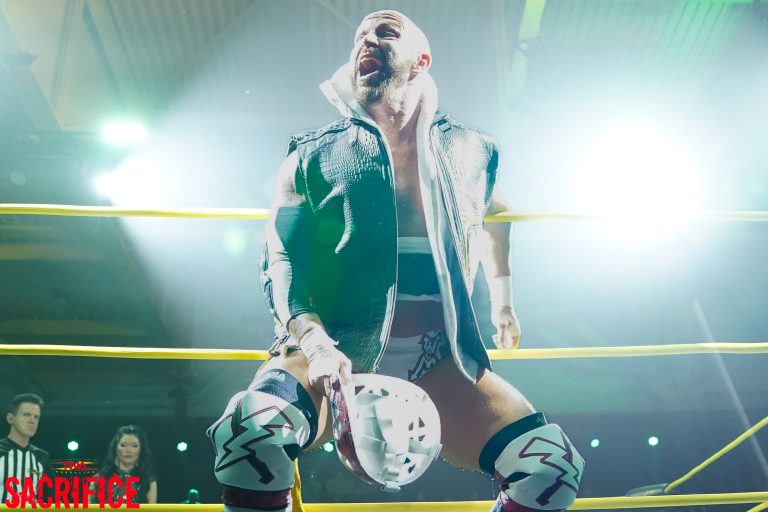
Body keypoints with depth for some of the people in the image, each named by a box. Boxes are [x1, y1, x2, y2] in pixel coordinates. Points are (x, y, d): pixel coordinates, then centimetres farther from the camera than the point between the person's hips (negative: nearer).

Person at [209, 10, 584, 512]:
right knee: (251, 430, -34)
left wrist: (502, 298, 37)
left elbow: (493, 213, 34)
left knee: (553, 464, -18)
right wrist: (316, 345, -24)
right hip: (337, 347, -2)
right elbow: (281, 262, -5)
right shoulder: (314, 156, 5)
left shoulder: (470, 152, 11)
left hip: (438, 358, 3)